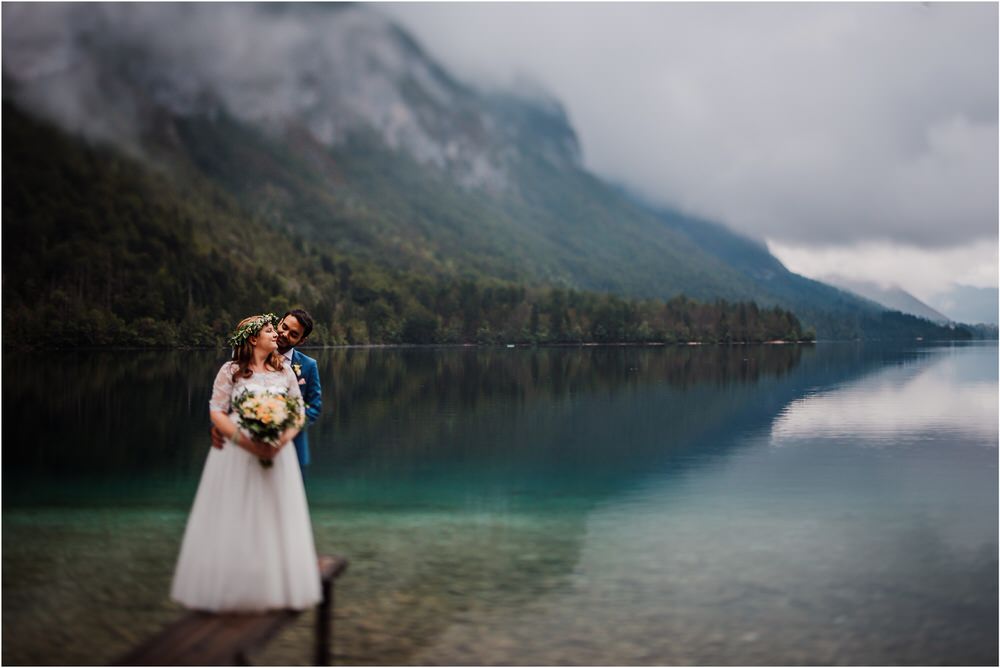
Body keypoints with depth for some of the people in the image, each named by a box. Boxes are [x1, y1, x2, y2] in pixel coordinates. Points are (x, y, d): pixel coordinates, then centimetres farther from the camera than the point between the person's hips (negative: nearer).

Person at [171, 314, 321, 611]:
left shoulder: (285, 371, 8)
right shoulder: (231, 371, -1)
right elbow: (217, 413, -6)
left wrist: (281, 441, -13)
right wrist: (250, 444, -17)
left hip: (277, 453, 3)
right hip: (237, 454, -3)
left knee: (276, 521, 4)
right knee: (233, 524, 0)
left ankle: (279, 588, 13)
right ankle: (229, 588, 10)